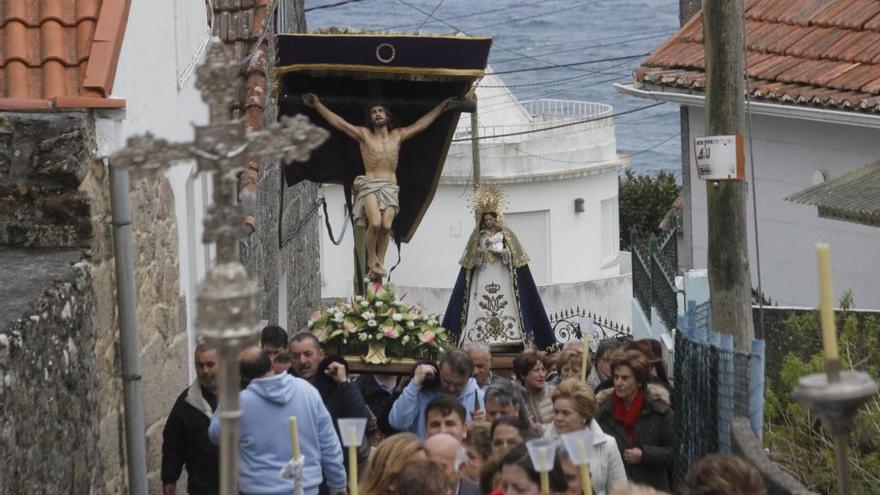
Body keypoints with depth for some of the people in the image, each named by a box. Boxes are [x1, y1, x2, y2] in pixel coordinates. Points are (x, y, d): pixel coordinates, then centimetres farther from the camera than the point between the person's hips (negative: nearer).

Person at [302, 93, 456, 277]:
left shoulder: (398, 135, 14)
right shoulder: (364, 135, 6)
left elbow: (421, 124, 22)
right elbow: (338, 122, 2)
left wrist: (440, 108, 26)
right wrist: (317, 105, -4)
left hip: (390, 187, 2)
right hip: (369, 185, -2)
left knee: (386, 225, -19)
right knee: (375, 223, -25)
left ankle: (380, 261, -7)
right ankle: (372, 259, -5)